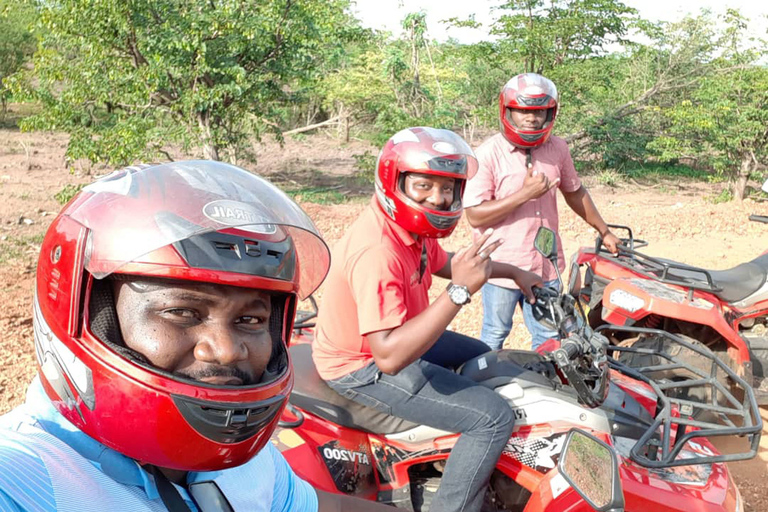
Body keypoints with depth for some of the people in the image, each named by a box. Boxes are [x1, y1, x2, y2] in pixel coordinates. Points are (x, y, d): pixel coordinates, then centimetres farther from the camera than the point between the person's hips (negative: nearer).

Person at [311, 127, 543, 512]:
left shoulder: (412, 225, -3)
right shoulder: (377, 250, -33)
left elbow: (443, 263, 20)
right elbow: (389, 356, -39)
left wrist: (514, 272, 17)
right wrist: (460, 291, -40)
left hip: (392, 339, 10)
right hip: (364, 368, -10)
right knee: (493, 418, -16)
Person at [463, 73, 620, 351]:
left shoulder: (557, 149, 3)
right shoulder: (489, 153, -14)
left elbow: (574, 192, 18)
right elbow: (475, 215, -19)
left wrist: (604, 232, 23)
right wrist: (526, 193, -22)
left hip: (545, 265, 5)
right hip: (502, 266, -4)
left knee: (549, 338, 15)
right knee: (494, 336, 13)